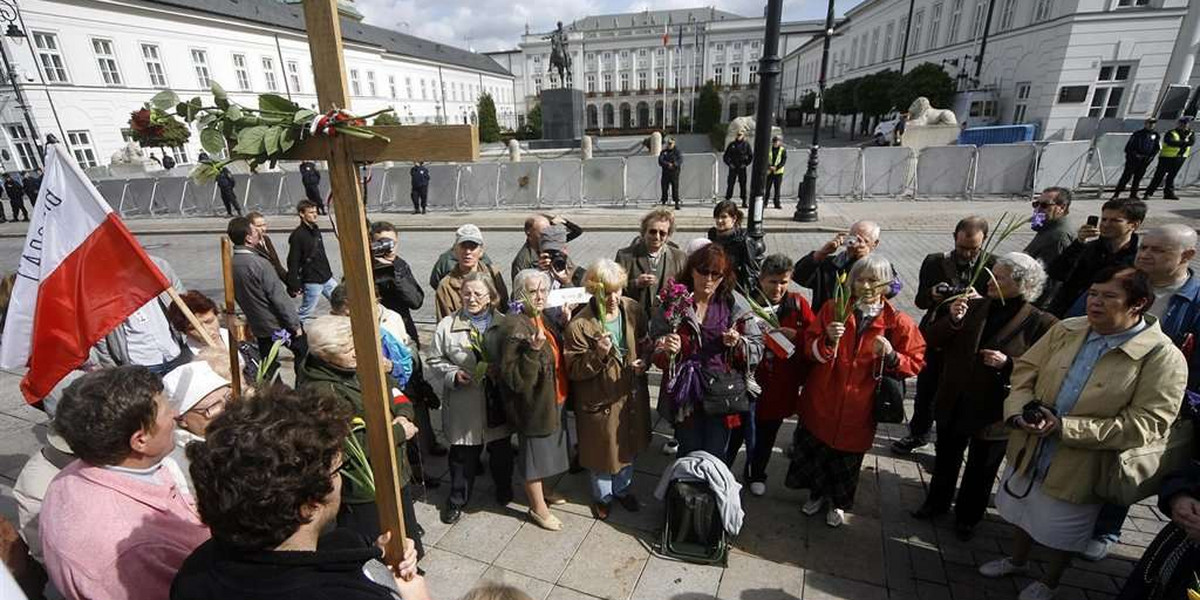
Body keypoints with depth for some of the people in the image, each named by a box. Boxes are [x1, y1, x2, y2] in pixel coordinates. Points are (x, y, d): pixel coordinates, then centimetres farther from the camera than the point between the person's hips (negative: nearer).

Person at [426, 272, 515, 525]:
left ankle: (504, 489, 47)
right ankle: (457, 500, 37)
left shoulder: (502, 323, -3)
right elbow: (435, 362, 0)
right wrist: (453, 375, -16)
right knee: (463, 456, 13)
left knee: (501, 451, 20)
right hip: (464, 405, -1)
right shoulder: (448, 325, -6)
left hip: (498, 402, 2)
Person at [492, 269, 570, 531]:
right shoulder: (514, 328, -25)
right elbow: (514, 378, -26)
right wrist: (533, 350, -38)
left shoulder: (542, 319, 1)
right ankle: (538, 507, 33)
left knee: (545, 450, 25)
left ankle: (540, 492, 49)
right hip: (533, 404, -8)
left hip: (552, 400, 8)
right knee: (534, 453, 11)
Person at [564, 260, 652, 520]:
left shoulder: (633, 310, -8)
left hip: (631, 394, 5)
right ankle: (602, 496, 45)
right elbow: (573, 370, -18)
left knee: (628, 445, 24)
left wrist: (643, 361, -14)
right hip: (599, 399, -4)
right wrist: (598, 355, -34)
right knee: (602, 450, 16)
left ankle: (623, 489, 51)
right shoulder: (579, 325, -22)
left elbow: (645, 345, 7)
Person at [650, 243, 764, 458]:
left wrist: (738, 343, -18)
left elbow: (758, 346, 1)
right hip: (685, 394, 0)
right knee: (689, 456, 16)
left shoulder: (734, 304, -3)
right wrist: (667, 350, -25)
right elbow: (656, 356, -4)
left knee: (715, 458, 10)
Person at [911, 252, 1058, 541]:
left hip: (994, 413, -3)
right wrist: (952, 320, -22)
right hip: (953, 404, 3)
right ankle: (937, 502, 46)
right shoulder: (974, 307, -6)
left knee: (980, 471, 20)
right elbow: (931, 341, -6)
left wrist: (1008, 364, -26)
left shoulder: (1041, 323, -15)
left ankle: (967, 517, 43)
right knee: (945, 459, 23)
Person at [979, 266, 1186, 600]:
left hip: (1078, 468, -4)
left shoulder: (1162, 357, -17)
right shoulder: (1066, 330, -4)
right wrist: (1018, 412, -16)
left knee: (1062, 534, 20)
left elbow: (1146, 423, -22)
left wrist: (1065, 428, -27)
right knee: (1023, 512, 26)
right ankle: (1017, 561, 53)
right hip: (1029, 451, 4)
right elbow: (1025, 370, 1)